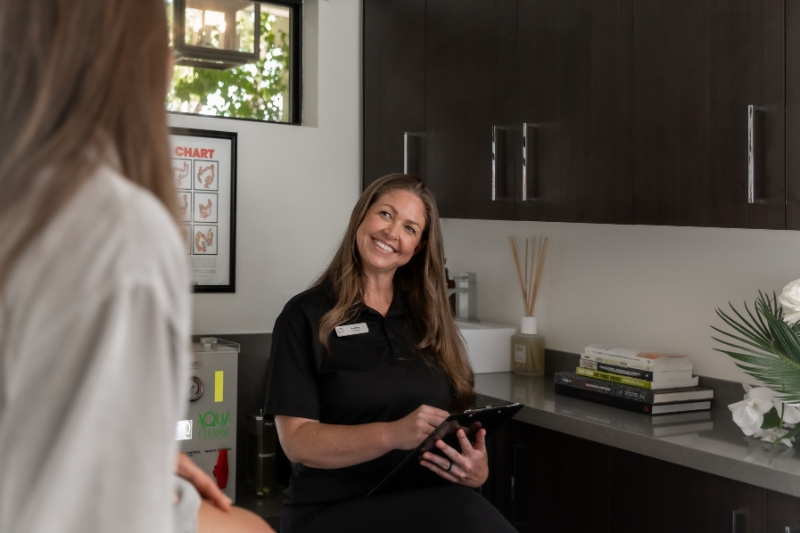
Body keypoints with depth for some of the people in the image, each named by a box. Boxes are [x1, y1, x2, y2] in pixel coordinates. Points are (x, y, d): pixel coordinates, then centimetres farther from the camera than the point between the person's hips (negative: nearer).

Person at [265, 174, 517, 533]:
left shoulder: (428, 317, 14)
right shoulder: (305, 316, 1)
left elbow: (461, 422, 13)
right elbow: (298, 441, -8)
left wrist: (477, 469, -10)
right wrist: (393, 434, -23)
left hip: (428, 502, 5)